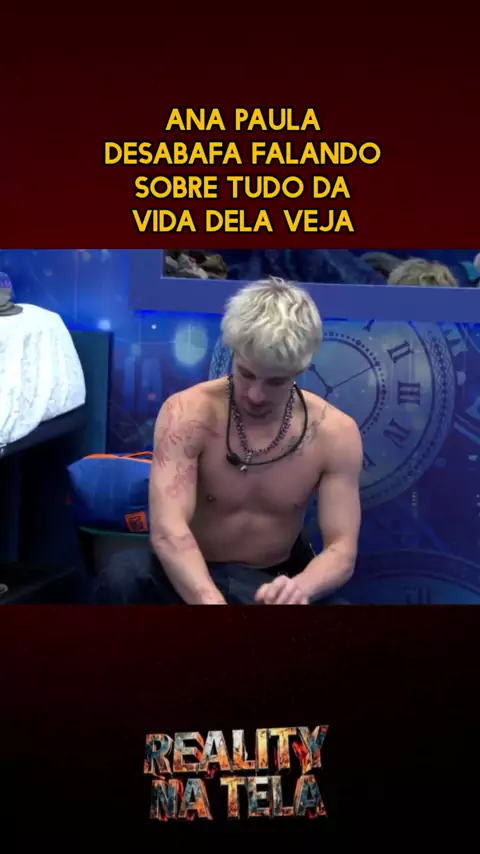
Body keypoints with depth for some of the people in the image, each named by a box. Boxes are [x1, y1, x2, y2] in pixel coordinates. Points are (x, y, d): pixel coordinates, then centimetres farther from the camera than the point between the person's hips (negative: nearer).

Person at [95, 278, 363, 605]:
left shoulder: (335, 433, -12)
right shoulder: (187, 413, -19)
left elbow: (342, 549, -14)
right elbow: (167, 531, -31)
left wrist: (301, 587, -38)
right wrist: (211, 600, -50)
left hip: (276, 582, 1)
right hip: (190, 579, -1)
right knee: (122, 579, -34)